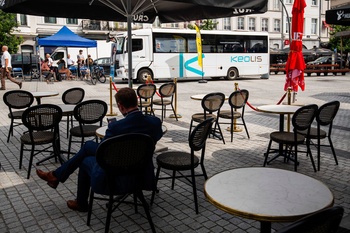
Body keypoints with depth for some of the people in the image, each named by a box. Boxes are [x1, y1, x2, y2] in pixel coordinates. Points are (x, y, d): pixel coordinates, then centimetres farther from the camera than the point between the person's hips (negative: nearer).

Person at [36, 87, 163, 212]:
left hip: (117, 179, -6)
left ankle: (81, 204, 45)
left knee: (85, 160, 26)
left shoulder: (115, 127, -25)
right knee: (89, 145, 18)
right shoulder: (155, 122, -12)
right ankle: (57, 175, 35)